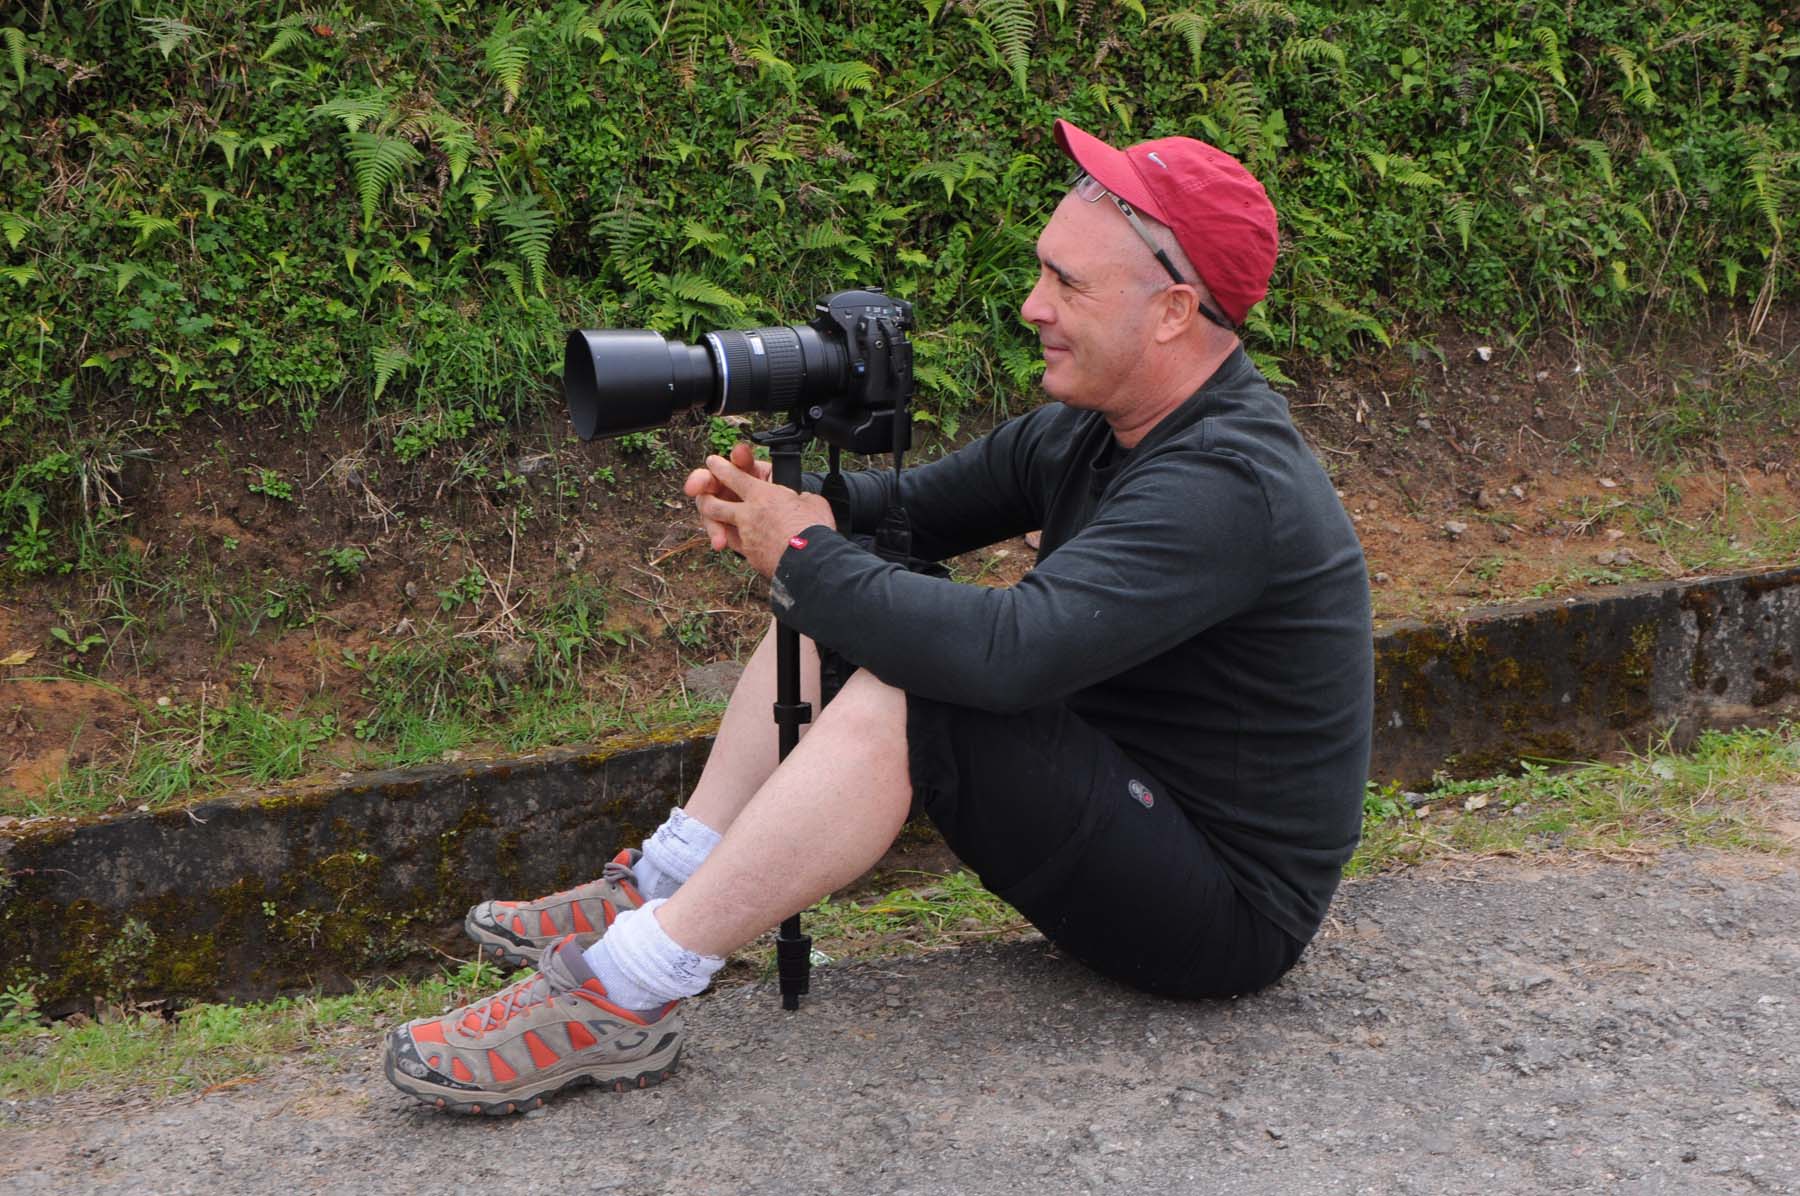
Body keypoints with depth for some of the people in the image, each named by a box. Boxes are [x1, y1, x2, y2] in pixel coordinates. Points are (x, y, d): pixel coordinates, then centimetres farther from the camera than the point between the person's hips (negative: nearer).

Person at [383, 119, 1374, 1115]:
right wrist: (784, 503, -12)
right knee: (839, 607, 5)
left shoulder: (1227, 485, -28)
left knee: (900, 697, -30)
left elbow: (1007, 652, -39)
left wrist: (802, 557, -24)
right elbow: (919, 506, 10)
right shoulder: (1098, 425, 3)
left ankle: (623, 1000, -24)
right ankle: (659, 889, 4)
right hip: (1125, 786, 10)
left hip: (1223, 914, -10)